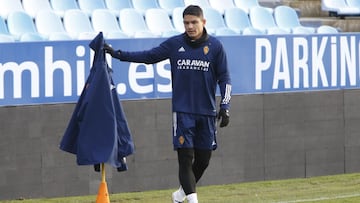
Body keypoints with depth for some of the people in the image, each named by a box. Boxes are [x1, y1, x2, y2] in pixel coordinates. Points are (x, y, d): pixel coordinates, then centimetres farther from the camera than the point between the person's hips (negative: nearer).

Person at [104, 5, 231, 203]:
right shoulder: (174, 44, 2)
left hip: (207, 112, 1)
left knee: (203, 159, 6)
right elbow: (149, 56, 10)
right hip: (182, 111, -1)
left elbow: (224, 77, 3)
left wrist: (225, 107, -4)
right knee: (185, 157, -9)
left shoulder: (215, 46, 0)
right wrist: (116, 53, 5)